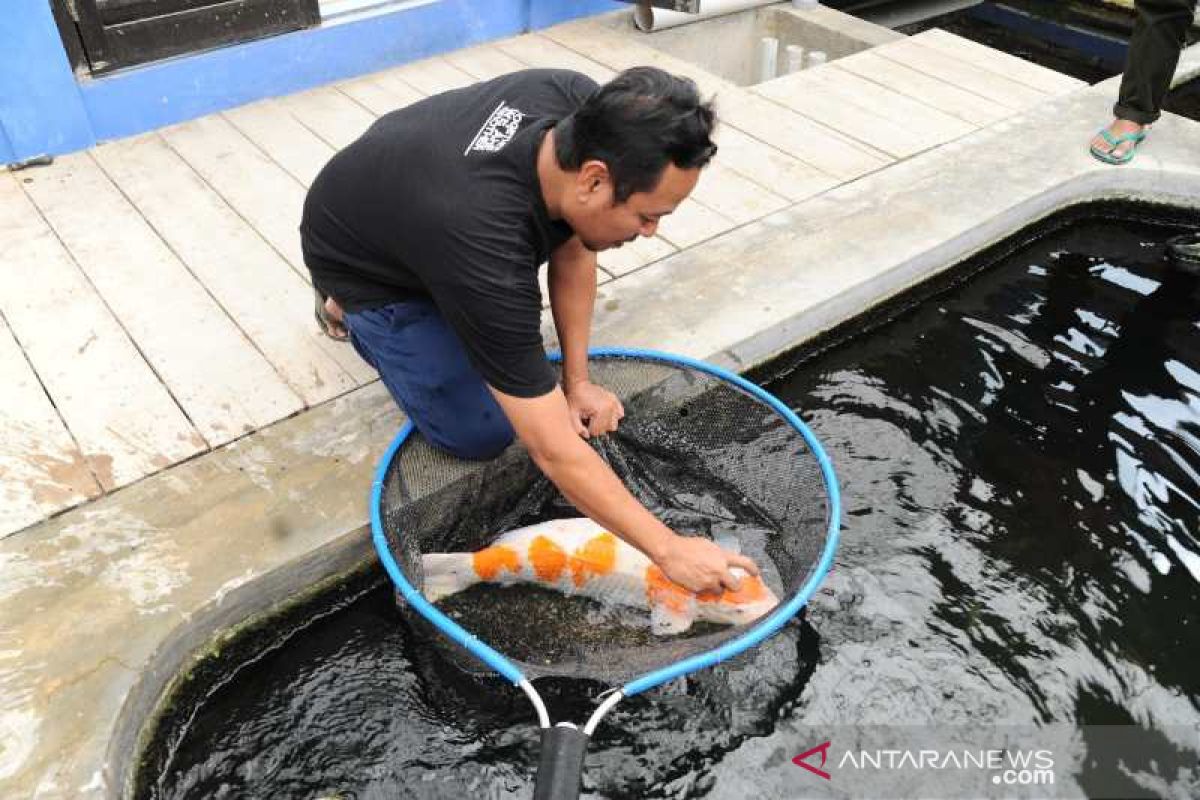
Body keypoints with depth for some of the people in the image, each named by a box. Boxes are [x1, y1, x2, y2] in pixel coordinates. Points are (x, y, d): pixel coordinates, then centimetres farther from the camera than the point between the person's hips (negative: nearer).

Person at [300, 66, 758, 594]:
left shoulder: (588, 109, -27)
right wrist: (669, 549, -33)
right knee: (482, 433, -10)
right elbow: (555, 453, -40)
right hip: (363, 263, -6)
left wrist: (577, 381, -8)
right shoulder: (490, 251, -45)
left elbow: (572, 249, -8)